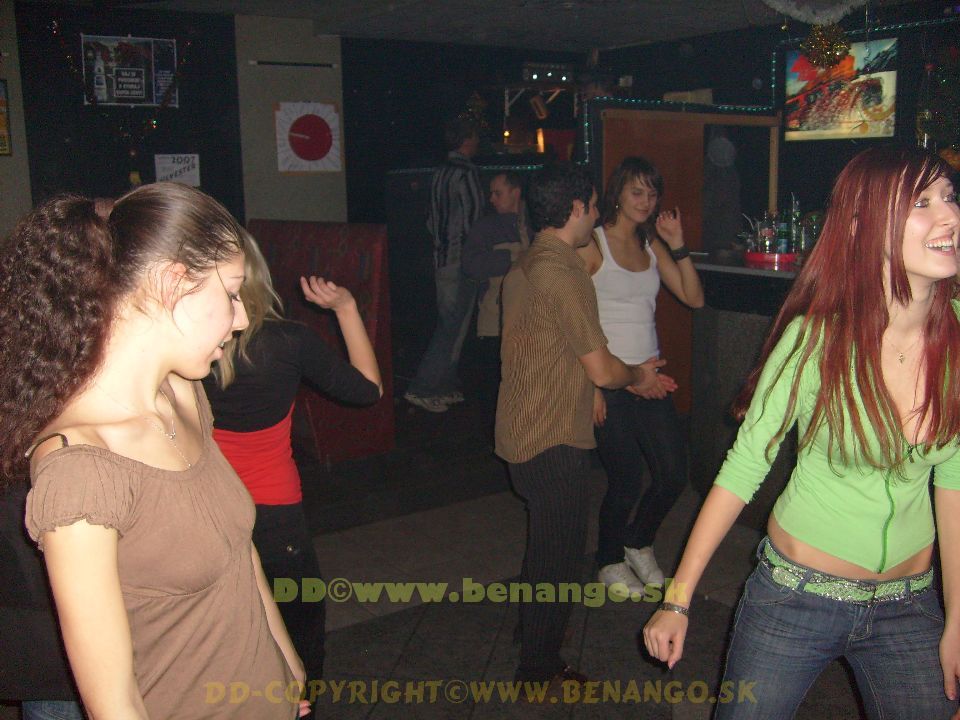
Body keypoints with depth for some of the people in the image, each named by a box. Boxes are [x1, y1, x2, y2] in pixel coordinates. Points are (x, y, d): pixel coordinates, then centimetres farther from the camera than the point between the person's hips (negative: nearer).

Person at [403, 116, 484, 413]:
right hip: (461, 262, -9)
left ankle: (447, 387, 21)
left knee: (448, 325, 15)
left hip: (441, 258, 9)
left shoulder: (440, 173, 12)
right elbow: (473, 219, -17)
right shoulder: (466, 172, -14)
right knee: (452, 328, -5)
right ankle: (421, 389, -4)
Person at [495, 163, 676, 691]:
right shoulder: (562, 272, -21)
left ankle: (536, 656, 40)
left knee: (544, 551, 24)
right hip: (554, 444, -10)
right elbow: (601, 370, -18)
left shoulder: (524, 267, 10)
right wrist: (637, 376, 4)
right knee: (558, 560, 6)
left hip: (523, 434, 10)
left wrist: (632, 377, 19)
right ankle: (540, 673, 21)